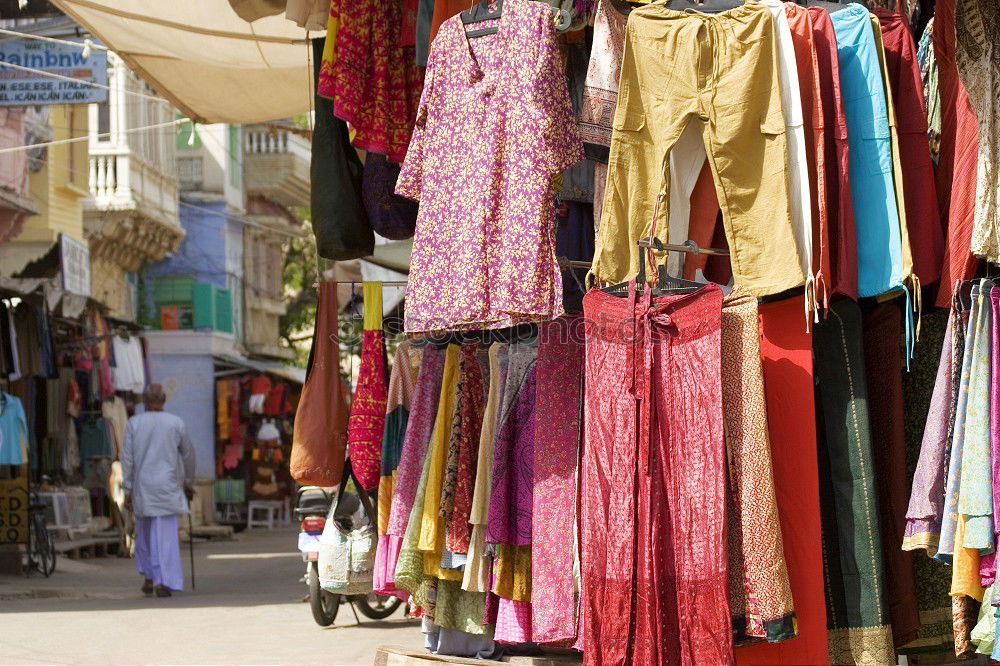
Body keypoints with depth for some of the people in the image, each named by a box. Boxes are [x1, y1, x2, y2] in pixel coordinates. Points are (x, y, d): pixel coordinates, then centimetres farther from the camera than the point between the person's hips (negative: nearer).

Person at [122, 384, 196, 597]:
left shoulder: (134, 423, -2)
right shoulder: (176, 423, -2)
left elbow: (128, 458, -4)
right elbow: (188, 454, 7)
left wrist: (127, 490, 1)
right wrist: (188, 482, 21)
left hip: (142, 486, 2)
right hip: (167, 487, -2)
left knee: (144, 533, 20)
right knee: (166, 536, -3)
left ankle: (148, 577, 24)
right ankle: (162, 582, -12)